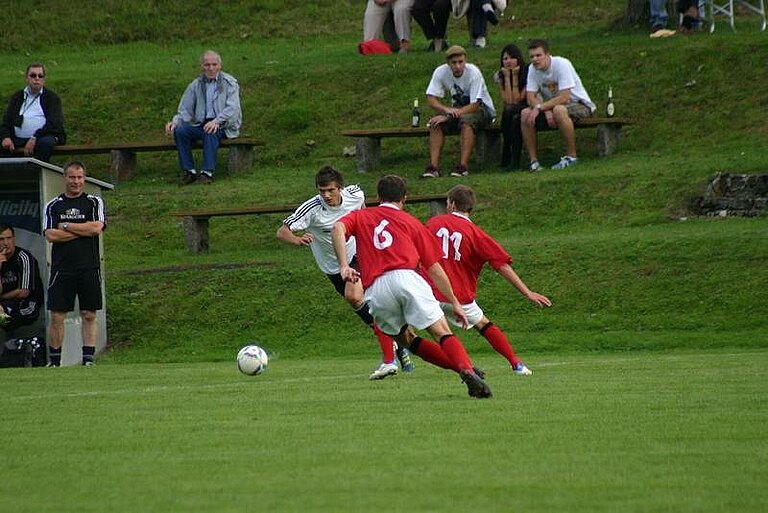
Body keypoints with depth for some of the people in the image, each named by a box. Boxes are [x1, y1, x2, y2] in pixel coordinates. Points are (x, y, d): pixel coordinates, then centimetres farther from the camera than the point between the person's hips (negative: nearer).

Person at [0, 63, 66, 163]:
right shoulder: (17, 97, 20)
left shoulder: (52, 97, 9)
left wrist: (34, 138, -19)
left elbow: (54, 124, -5)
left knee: (45, 142, -37)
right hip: (19, 139, 3)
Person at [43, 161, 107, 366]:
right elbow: (51, 235, -4)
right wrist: (83, 230, -6)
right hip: (62, 269, 0)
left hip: (89, 268, 0)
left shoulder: (94, 202, 7)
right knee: (57, 316, -1)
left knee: (89, 315, 0)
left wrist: (65, 226, -5)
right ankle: (54, 361, 4)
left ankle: (88, 358, 3)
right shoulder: (53, 206, 9)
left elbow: (97, 228, -9)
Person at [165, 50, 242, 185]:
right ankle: (188, 171, -21)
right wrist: (175, 122, -12)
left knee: (211, 132, -38)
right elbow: (185, 111, 10)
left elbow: (232, 108, -13)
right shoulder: (195, 85, 12)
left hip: (224, 125, -4)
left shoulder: (229, 83, 0)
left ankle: (207, 172, -38)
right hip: (201, 124, 4)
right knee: (179, 130, -23)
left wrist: (217, 121, -29)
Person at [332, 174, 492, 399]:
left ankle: (464, 369, 3)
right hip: (405, 278, -1)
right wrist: (455, 303, 25)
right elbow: (434, 269, 20)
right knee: (442, 332, -9)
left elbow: (338, 228, 3)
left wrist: (344, 266, -5)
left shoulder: (360, 217, 27)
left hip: (375, 290, 1)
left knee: (407, 340, 17)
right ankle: (467, 369, -37)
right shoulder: (411, 223, 24)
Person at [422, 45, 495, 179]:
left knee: (466, 119, -37)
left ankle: (463, 166, -38)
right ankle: (433, 166, -27)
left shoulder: (473, 73, -26)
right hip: (457, 109, 5)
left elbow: (474, 106, -27)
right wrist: (447, 110, -32)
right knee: (435, 124, -22)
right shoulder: (441, 72, -13)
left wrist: (447, 117, -32)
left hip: (482, 109, -5)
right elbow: (431, 99, -11)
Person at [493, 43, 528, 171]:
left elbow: (517, 100, -21)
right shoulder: (499, 76, -4)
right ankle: (506, 161, -31)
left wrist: (515, 76, -22)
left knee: (515, 118, -35)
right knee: (508, 111, -33)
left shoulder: (527, 73, -14)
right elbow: (507, 101, -17)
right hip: (509, 115, 3)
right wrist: (507, 77, -18)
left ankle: (514, 161, -31)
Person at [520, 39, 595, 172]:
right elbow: (531, 98, -9)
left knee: (558, 110, -39)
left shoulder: (561, 64, -23)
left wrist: (540, 107, -31)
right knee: (525, 113, -18)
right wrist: (546, 111, -28)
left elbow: (564, 98, -28)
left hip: (579, 105, -6)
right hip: (551, 105, 6)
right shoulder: (532, 69, -6)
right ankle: (534, 160, -14)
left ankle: (571, 156, -24)